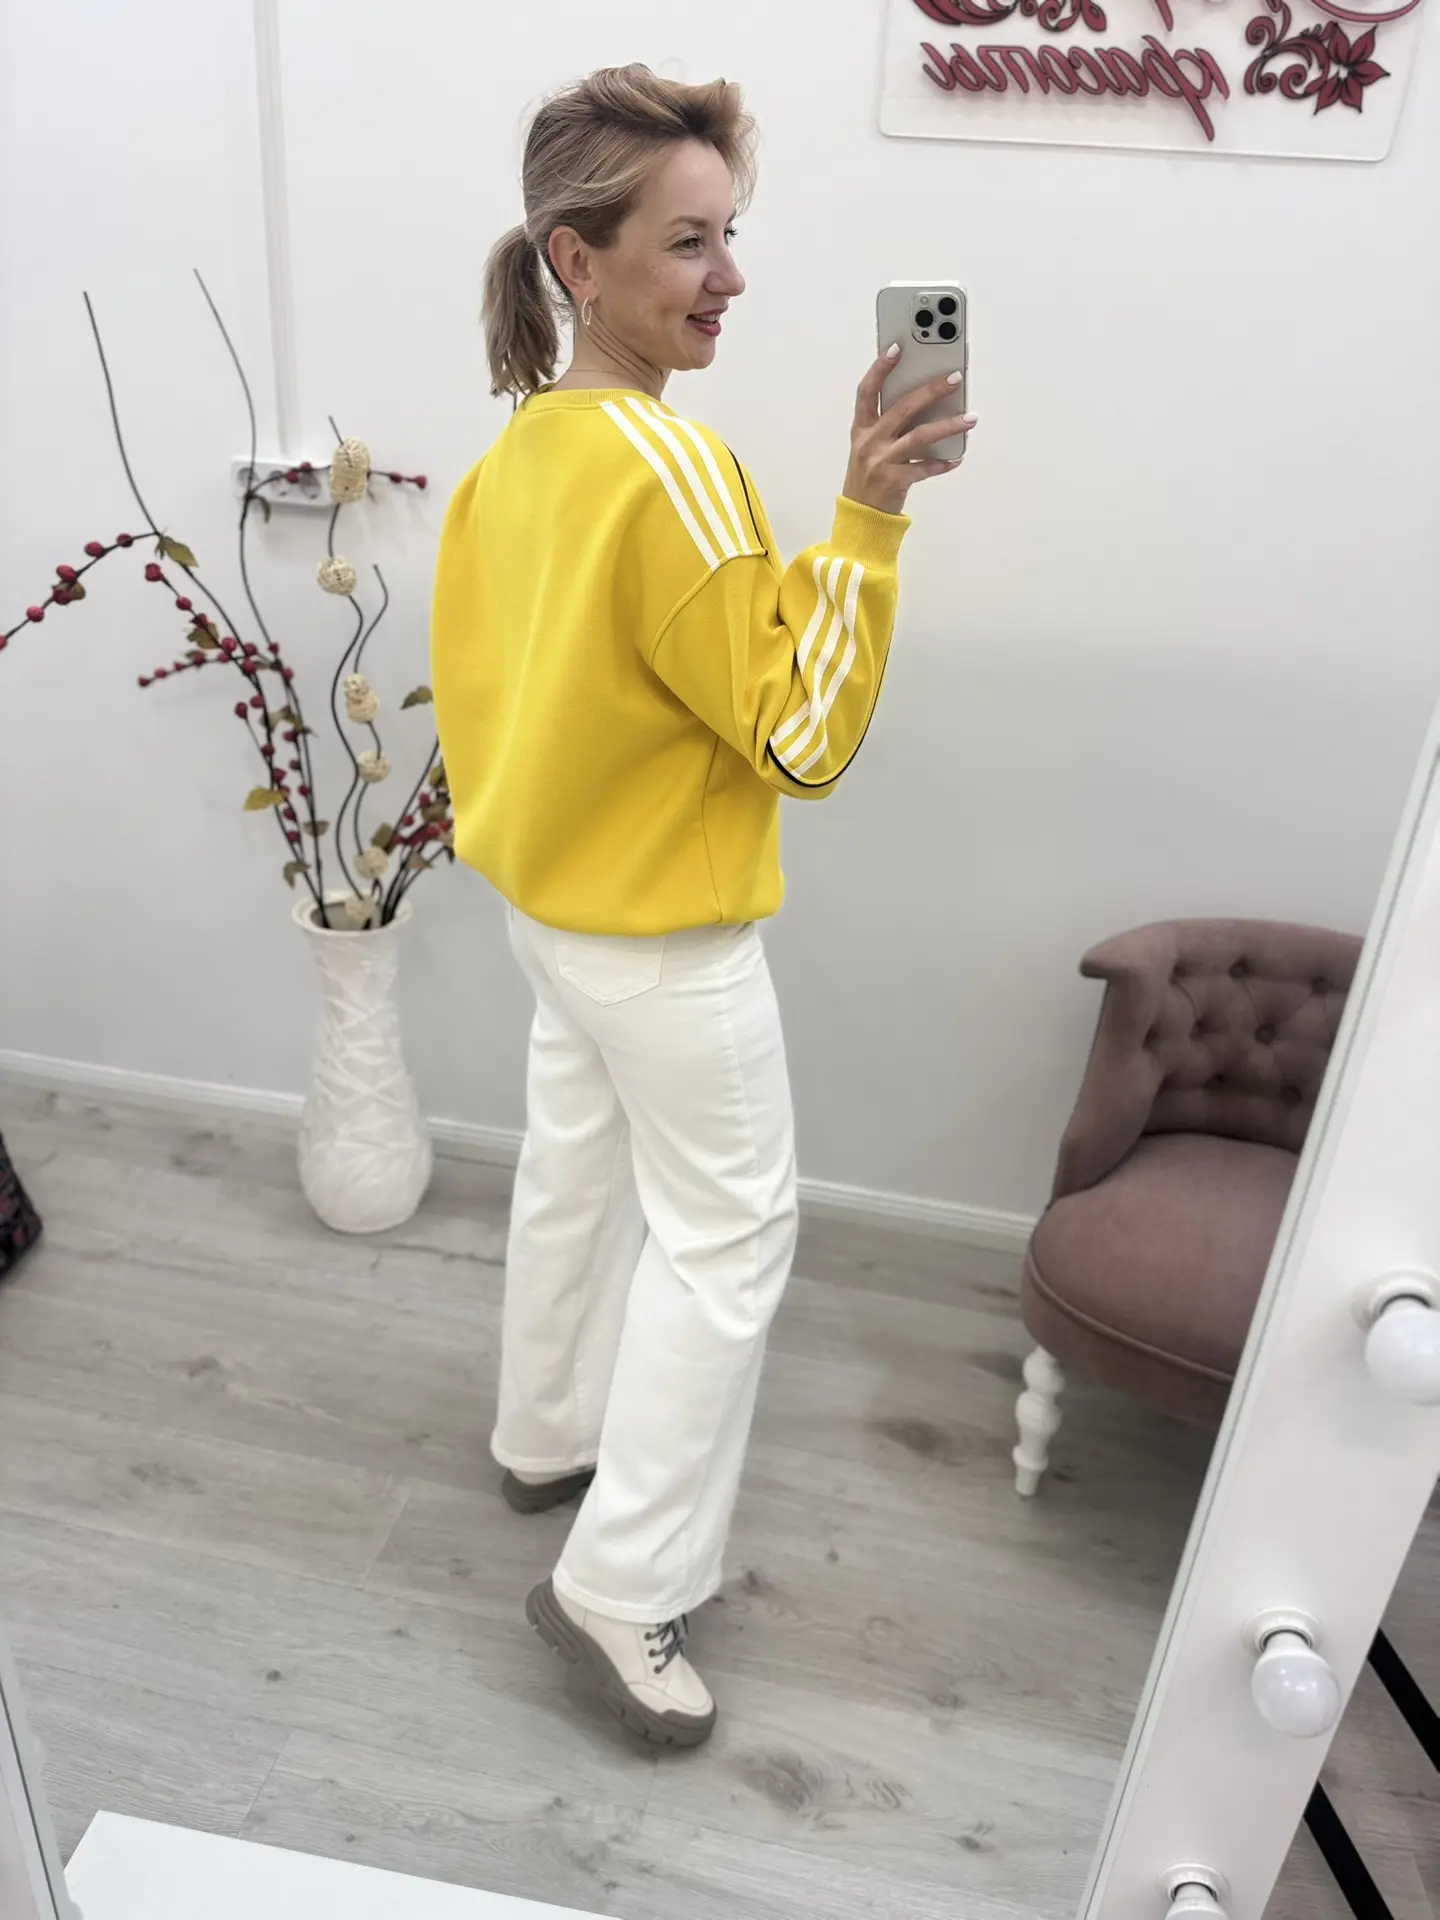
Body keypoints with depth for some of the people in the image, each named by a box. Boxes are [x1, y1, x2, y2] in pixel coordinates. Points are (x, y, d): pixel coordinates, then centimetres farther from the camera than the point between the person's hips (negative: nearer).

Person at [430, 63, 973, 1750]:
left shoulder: (522, 445, 3)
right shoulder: (674, 467, -25)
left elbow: (479, 670, 11)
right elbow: (804, 731, -22)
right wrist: (865, 517, -26)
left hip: (550, 899, 9)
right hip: (662, 928, -9)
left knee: (576, 1168, 23)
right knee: (726, 1229, 4)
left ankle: (548, 1436, 45)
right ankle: (622, 1587, 14)